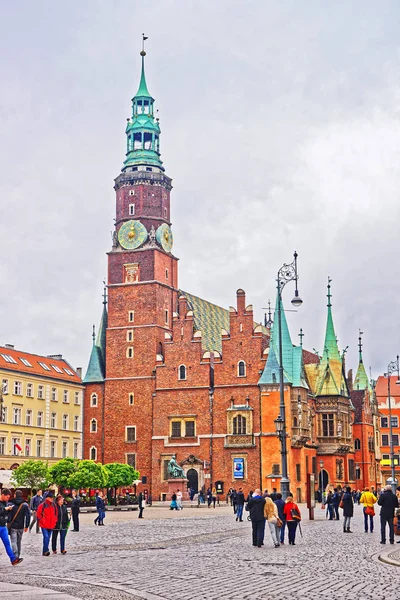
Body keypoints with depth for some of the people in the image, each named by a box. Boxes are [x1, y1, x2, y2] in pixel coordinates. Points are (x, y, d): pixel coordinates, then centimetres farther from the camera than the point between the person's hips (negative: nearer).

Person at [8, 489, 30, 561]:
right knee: (19, 541, 16)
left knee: (13, 541, -3)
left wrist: (8, 524, 0)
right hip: (21, 526, 3)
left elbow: (8, 515, -8)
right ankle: (18, 555, 22)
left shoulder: (11, 504, -6)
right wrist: (26, 526, 2)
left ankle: (15, 555, -17)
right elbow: (28, 515, -3)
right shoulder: (25, 505, 0)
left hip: (12, 526, -3)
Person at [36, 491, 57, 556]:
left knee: (48, 538, 10)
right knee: (46, 537, -17)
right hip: (44, 525, -6)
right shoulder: (42, 505, -7)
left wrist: (55, 520, 10)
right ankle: (46, 551, -17)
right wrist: (42, 520, -10)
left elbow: (56, 514, 21)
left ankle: (45, 551, 18)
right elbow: (38, 514, -5)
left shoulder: (54, 505, 10)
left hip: (51, 525, 6)